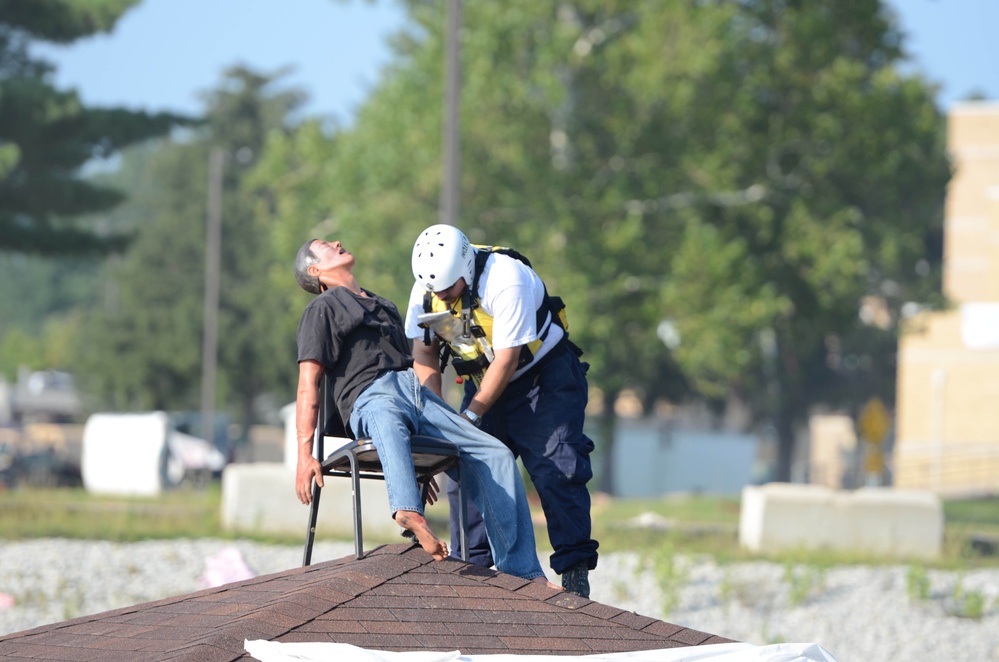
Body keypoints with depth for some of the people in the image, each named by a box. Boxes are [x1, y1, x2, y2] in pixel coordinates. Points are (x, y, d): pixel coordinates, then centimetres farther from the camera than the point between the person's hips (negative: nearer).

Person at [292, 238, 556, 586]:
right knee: (389, 426, -43)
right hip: (370, 397, -7)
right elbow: (308, 383, 2)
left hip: (417, 393, 7)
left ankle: (520, 570, -18)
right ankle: (410, 513, -72)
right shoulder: (323, 308, 15)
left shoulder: (383, 307, 38)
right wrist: (305, 454, -12)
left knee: (495, 453, -11)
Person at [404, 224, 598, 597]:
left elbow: (507, 359, -29)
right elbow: (424, 354, -4)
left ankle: (574, 568, -12)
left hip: (543, 374, -6)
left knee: (555, 469, -15)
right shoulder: (426, 290, -12)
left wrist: (471, 416, -28)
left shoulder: (505, 281, -32)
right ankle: (471, 565, 2)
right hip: (484, 380, 6)